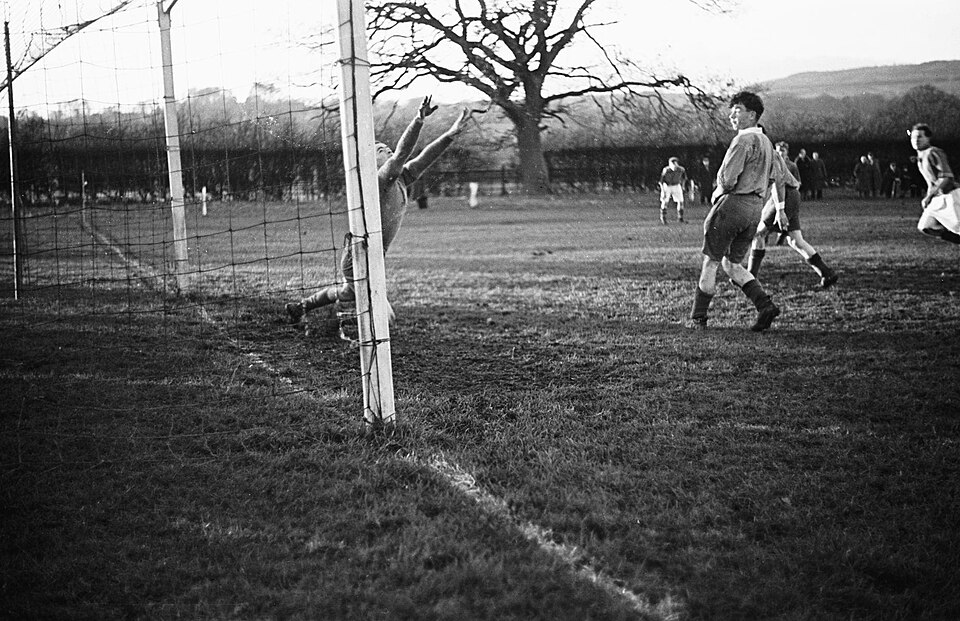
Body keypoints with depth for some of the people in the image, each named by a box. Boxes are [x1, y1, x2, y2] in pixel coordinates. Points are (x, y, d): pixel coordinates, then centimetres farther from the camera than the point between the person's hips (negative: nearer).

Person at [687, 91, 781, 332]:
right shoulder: (766, 143, 17)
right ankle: (765, 305, -1)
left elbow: (727, 179, -17)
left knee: (710, 262, 1)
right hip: (755, 209, 9)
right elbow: (769, 182, 22)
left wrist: (717, 193, 2)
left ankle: (698, 318, 6)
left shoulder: (743, 140, -12)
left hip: (733, 204, -9)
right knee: (732, 264, 15)